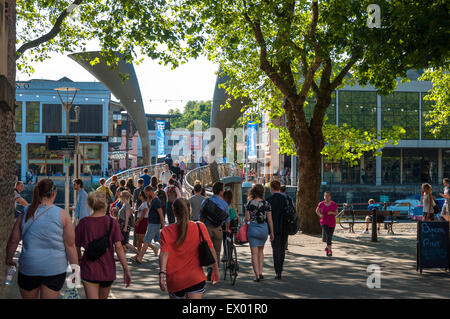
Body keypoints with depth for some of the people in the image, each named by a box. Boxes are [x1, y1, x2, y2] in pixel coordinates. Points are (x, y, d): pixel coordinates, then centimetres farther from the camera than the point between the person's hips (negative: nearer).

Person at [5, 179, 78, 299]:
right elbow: (70, 245, -9)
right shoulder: (62, 215, -8)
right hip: (55, 269, -1)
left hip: (29, 267, 2)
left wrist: (9, 259, 17)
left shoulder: (26, 214, -2)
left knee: (28, 297, 19)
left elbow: (13, 240, 0)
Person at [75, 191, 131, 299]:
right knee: (103, 297, 21)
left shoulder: (83, 223, -6)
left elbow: (76, 247, 1)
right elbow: (118, 247, -12)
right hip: (108, 269, 1)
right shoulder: (112, 222, -8)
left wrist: (80, 260, 21)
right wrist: (126, 270, -8)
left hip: (89, 269, -1)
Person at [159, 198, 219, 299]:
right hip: (195, 279, -1)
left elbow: (164, 253, -14)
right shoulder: (200, 227, -2)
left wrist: (162, 273, -22)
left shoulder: (166, 231, -1)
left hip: (174, 280, 1)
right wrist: (216, 269, 12)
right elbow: (211, 251, 1)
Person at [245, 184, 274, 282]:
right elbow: (269, 220, 0)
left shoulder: (250, 204, -6)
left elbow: (247, 218, -7)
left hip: (253, 228, -2)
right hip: (264, 228, 2)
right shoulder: (266, 204, -2)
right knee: (260, 250, 20)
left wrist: (245, 221, 16)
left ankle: (257, 275, -4)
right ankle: (260, 273, 14)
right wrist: (271, 232, 7)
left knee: (254, 253, 2)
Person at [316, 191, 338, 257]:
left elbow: (336, 213, 4)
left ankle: (327, 247, 40)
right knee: (327, 235, -20)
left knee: (330, 236, 13)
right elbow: (317, 210, 13)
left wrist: (332, 212, -17)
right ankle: (329, 250, -23)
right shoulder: (321, 204, -3)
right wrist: (320, 215, -6)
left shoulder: (334, 204, -3)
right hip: (324, 222, -2)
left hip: (332, 223, 2)